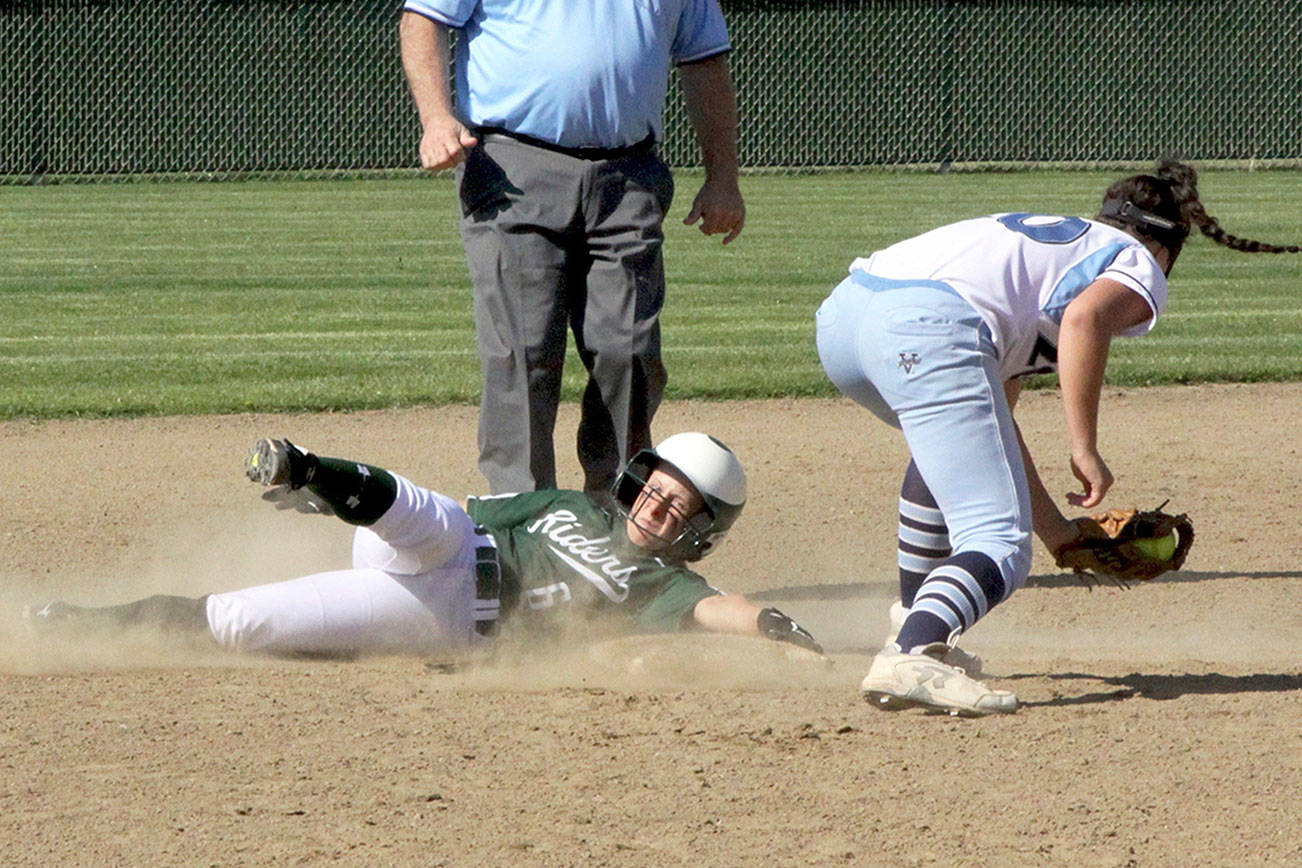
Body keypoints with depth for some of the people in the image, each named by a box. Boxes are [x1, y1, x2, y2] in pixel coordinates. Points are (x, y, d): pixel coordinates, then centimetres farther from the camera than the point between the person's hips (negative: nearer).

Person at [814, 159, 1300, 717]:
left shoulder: (1044, 238, 39)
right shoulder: (1139, 267, 18)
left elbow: (988, 420, 38)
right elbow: (1083, 318, -9)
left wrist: (1055, 530, 42)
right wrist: (1085, 451, -7)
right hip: (926, 327, -8)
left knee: (954, 440, 38)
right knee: (998, 550, -11)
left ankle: (915, 628, 36)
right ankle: (910, 660, -38)